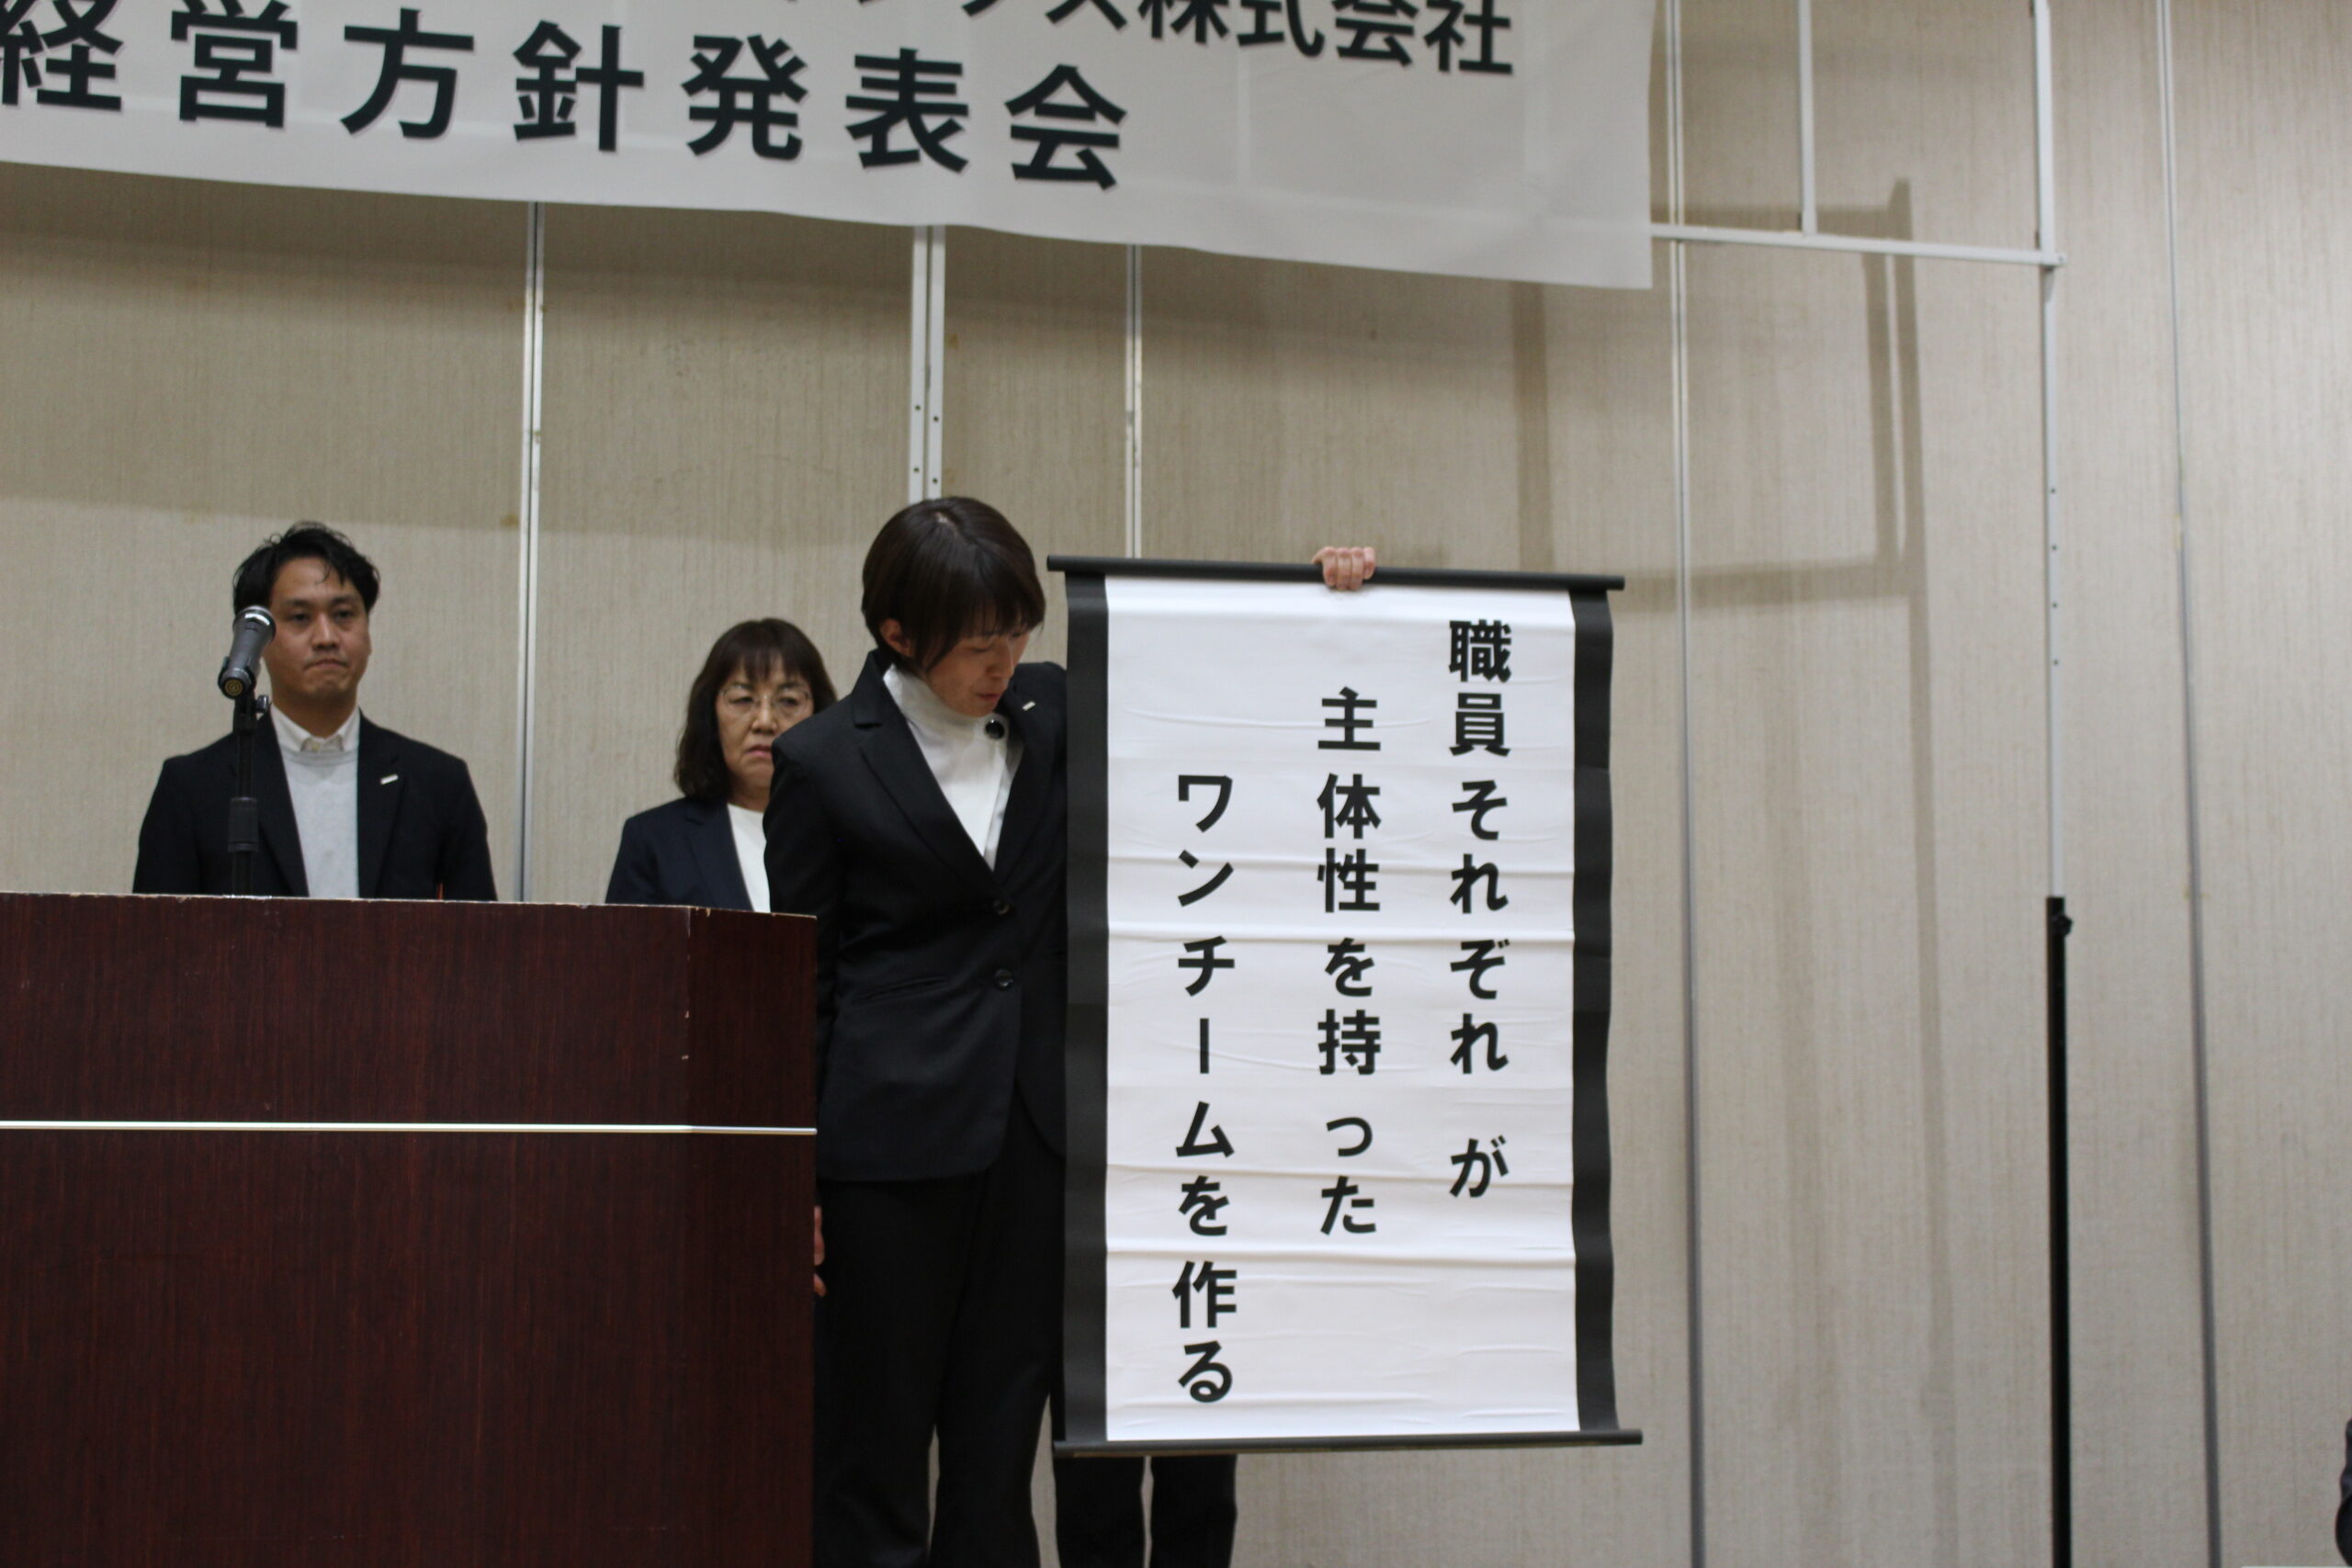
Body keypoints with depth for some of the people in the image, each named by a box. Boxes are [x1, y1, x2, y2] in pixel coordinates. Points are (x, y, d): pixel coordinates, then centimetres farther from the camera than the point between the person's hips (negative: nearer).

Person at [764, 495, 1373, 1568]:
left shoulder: (1051, 713, 7)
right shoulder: (824, 763, -3)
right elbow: (803, 978, -1)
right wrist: (794, 1180, -3)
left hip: (1035, 1127, 4)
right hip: (892, 1135, -4)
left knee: (1000, 1449, 7)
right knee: (875, 1445, 0)